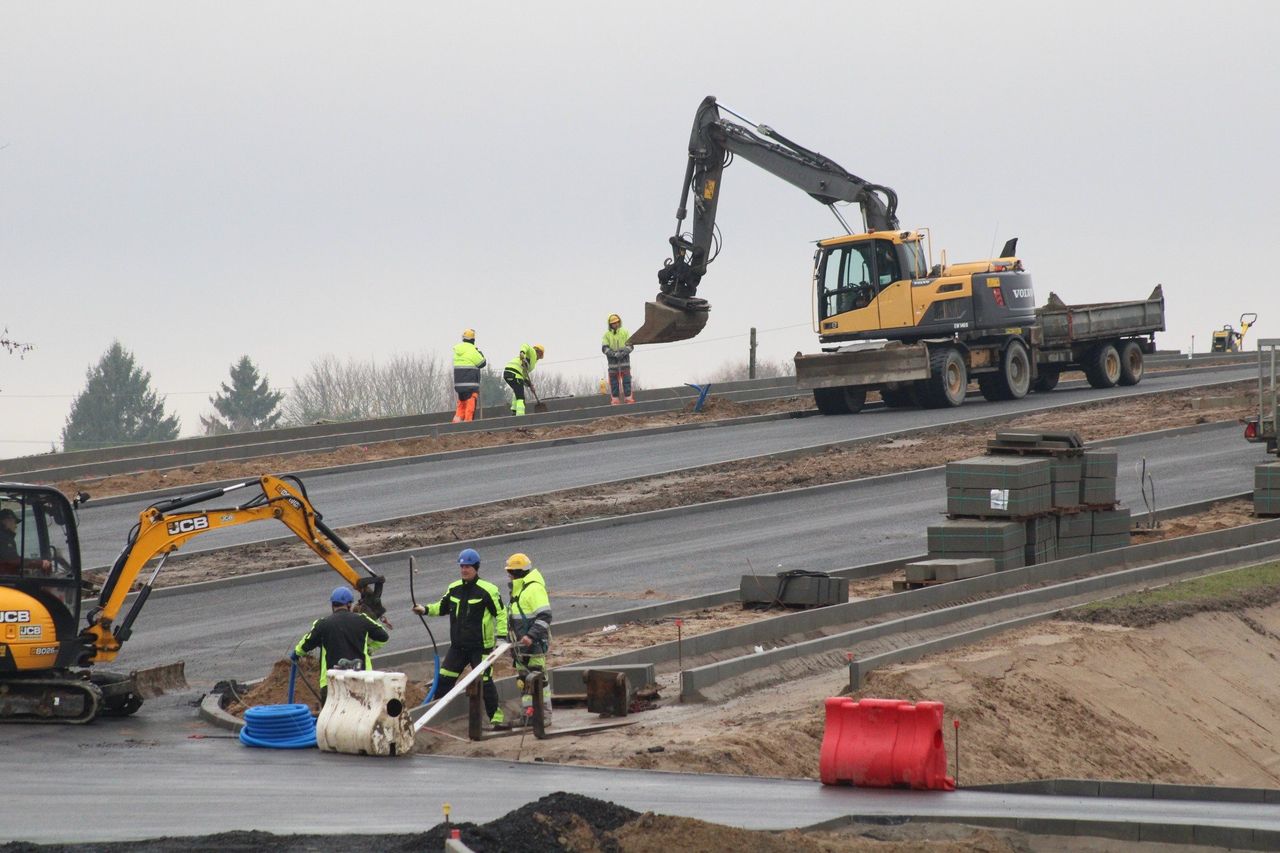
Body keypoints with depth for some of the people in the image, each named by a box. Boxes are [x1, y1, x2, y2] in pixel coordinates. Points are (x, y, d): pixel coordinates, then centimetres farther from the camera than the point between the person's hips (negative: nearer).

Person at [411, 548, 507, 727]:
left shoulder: (488, 590, -12)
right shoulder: (454, 589, 7)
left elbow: (501, 613, -7)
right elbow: (442, 607, 21)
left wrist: (502, 636, -14)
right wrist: (426, 610, 4)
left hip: (480, 646, -6)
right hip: (458, 646, 6)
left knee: (485, 682, -6)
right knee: (444, 679, 6)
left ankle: (496, 717, 3)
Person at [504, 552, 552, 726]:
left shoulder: (534, 588, -15)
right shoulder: (517, 589, 16)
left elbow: (545, 616, -20)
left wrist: (531, 635, -26)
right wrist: (511, 637, 22)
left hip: (534, 644, -10)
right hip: (521, 644, 10)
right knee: (523, 679, 11)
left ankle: (544, 715, -4)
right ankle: (526, 714, 16)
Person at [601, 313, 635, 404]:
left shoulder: (625, 332, 6)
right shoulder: (607, 334, 3)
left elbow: (630, 345, 4)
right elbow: (604, 348, -3)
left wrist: (624, 352, -15)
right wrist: (614, 354, -17)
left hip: (624, 359, 0)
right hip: (612, 360, 0)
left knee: (626, 379, -3)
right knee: (614, 380, -2)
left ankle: (628, 397, -3)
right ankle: (614, 399, 0)